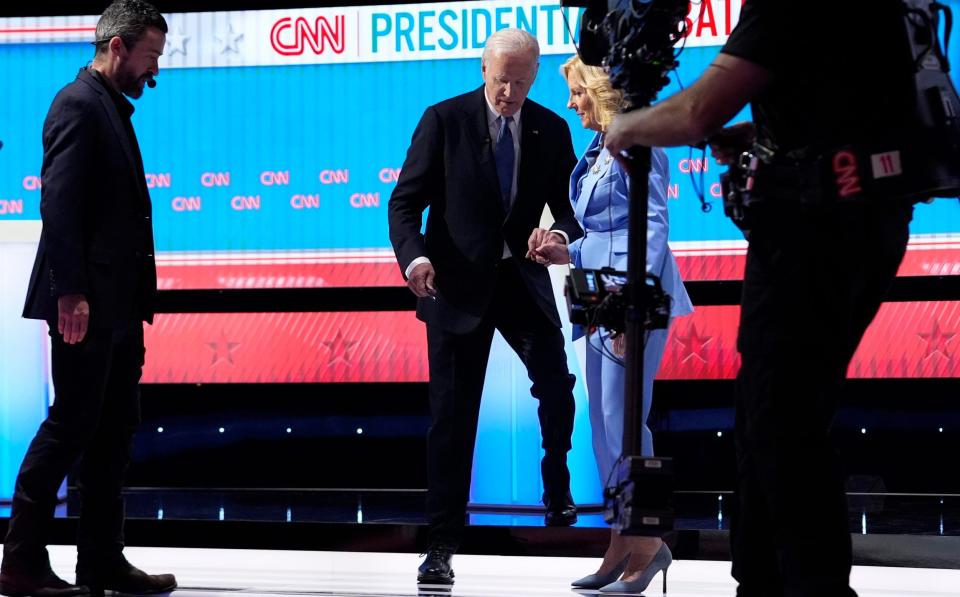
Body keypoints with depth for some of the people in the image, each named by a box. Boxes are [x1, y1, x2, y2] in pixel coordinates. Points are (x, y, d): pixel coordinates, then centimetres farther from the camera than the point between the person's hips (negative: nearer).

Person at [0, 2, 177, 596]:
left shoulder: (113, 108, 18)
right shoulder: (78, 103, -10)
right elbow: (58, 205, -18)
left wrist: (139, 297, 15)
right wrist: (70, 293, -24)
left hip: (117, 305, 10)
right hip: (87, 303, -10)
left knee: (115, 430, 10)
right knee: (71, 425, -7)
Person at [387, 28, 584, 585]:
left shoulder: (552, 130, 2)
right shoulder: (444, 120, -7)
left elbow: (571, 207, 4)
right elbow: (405, 201, -8)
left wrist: (559, 233, -21)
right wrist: (414, 256, -27)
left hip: (523, 279, 3)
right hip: (457, 283, -2)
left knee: (557, 382, -10)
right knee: (453, 413, -1)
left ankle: (557, 490, 18)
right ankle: (443, 543, 6)